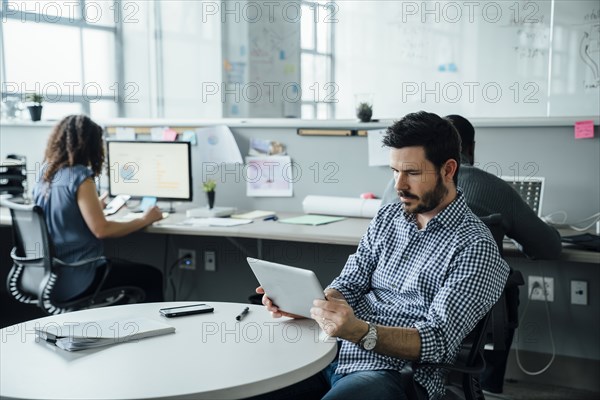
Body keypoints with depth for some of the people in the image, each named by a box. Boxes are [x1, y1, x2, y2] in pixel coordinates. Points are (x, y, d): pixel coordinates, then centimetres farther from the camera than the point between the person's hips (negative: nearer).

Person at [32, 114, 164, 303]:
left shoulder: (45, 174, 5)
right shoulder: (79, 177, -18)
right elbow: (101, 229, -21)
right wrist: (144, 220, -8)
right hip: (74, 278, -9)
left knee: (126, 264, 28)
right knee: (152, 277, 5)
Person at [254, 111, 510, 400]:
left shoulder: (474, 246, -9)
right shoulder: (387, 218, 12)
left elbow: (439, 342, -16)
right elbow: (348, 288, 11)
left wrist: (359, 332, -31)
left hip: (394, 373, -6)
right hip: (336, 353, 6)